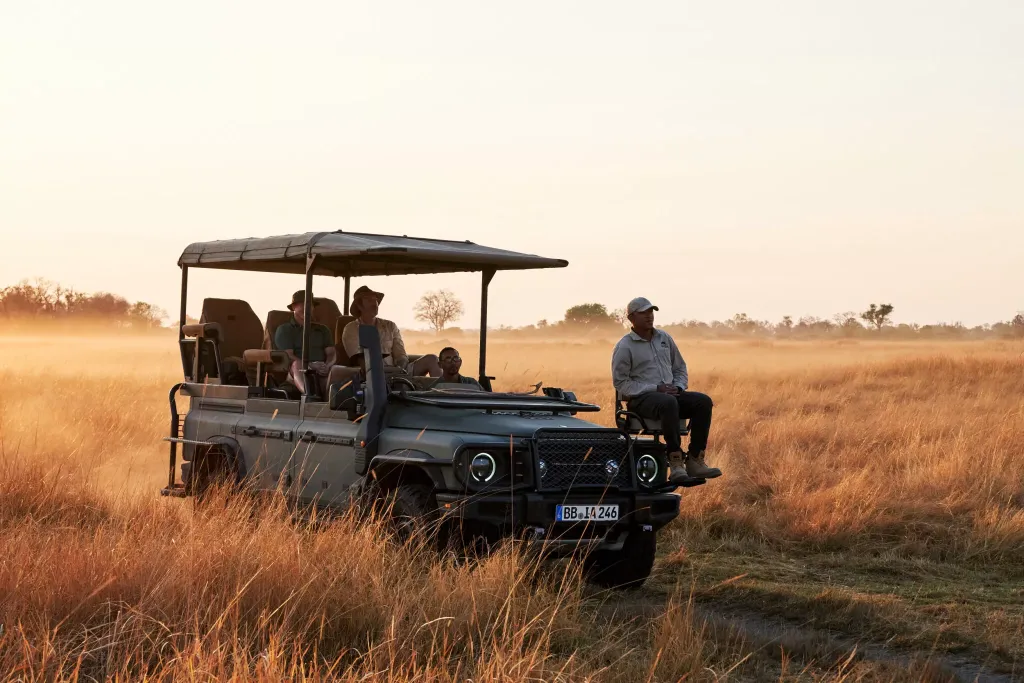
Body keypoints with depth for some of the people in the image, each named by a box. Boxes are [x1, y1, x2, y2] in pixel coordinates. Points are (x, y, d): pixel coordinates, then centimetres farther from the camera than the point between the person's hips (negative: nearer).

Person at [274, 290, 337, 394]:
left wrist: (327, 366, -11)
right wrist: (310, 365, -18)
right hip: (297, 372, -4)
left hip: (321, 373, 4)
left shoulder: (322, 329, 28)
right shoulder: (284, 329, 15)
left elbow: (332, 353, 15)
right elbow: (288, 355, -1)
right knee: (297, 364, -38)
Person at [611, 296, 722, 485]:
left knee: (703, 401, -21)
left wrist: (678, 387, 0)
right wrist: (655, 388, -16)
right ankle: (676, 461, -41)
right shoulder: (624, 347, -3)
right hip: (641, 399, -6)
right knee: (668, 403, -40)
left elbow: (680, 368, 23)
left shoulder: (664, 338, 16)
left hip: (670, 394, 6)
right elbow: (620, 383, -9)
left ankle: (695, 460, -25)